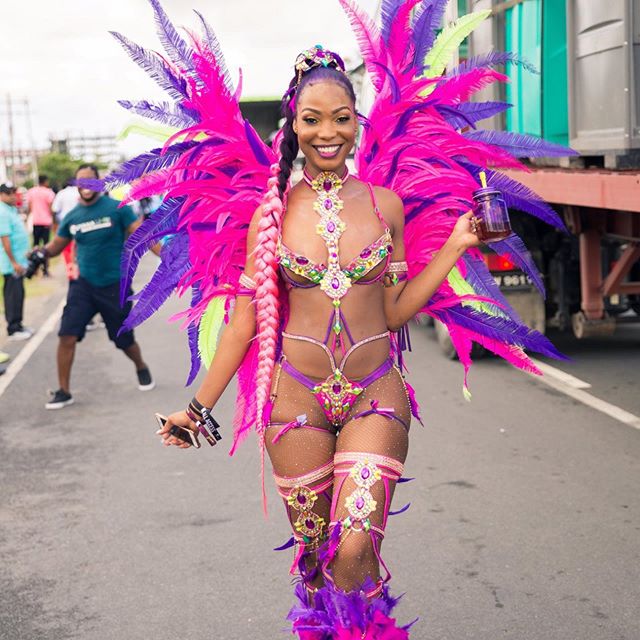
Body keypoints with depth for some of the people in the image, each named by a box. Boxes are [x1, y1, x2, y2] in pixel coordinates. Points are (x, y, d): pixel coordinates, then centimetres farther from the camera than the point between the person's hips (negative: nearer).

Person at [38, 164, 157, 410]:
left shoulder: (117, 208, -10)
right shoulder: (72, 217, 2)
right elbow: (56, 246, 14)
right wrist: (40, 252, -9)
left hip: (115, 286, -3)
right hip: (83, 284, 3)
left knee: (124, 341, 9)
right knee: (67, 336, -10)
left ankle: (142, 369, 43)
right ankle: (64, 392, 3)